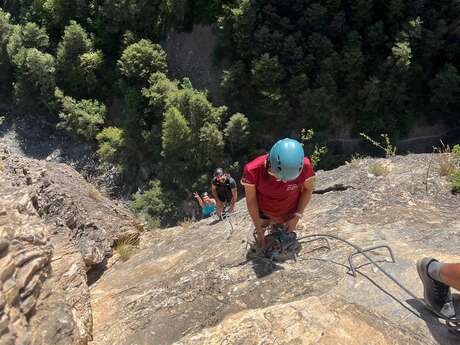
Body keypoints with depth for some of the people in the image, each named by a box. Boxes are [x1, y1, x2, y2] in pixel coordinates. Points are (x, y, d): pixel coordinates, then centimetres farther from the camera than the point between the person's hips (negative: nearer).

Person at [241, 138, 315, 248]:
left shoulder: (304, 166, -33)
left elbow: (308, 189, -11)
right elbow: (251, 199, -19)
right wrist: (259, 230, -12)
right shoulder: (253, 170, -37)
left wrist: (297, 216, -15)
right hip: (264, 214, 0)